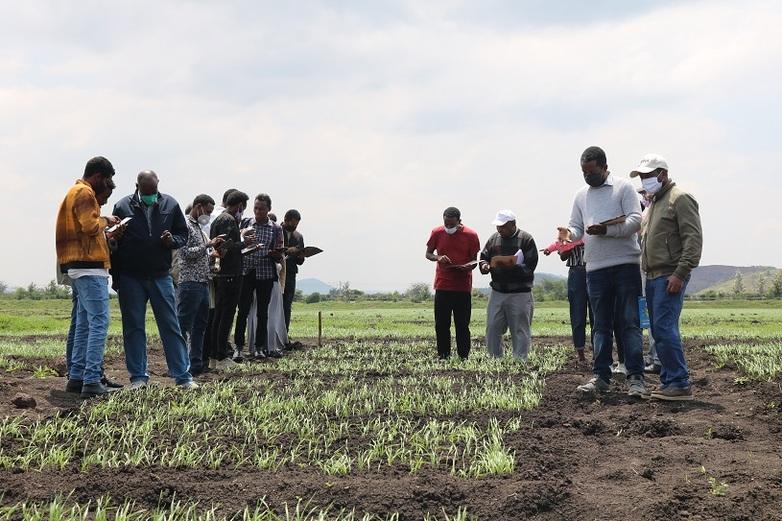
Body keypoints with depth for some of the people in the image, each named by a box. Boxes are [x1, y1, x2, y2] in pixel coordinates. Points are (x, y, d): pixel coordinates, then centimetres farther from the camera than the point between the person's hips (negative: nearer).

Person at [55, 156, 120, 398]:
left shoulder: (75, 192, 21)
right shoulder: (85, 193, -10)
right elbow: (90, 225, -21)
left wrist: (106, 229, 11)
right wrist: (105, 220, -3)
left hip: (78, 267, 11)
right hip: (90, 265, -11)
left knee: (83, 323, 13)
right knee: (99, 322, -12)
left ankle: (76, 377, 14)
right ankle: (91, 381, -17)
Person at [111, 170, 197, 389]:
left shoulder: (170, 205, 4)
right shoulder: (122, 207, -1)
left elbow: (183, 234, 12)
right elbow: (114, 243, 2)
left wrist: (172, 240, -12)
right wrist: (115, 278, 0)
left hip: (161, 276, 1)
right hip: (131, 278, -1)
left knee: (171, 326, 0)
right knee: (134, 328, 4)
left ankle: (183, 376, 3)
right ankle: (138, 377, 11)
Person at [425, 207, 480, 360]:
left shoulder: (471, 235, -2)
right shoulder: (437, 233, 2)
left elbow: (474, 260, 4)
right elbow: (428, 254, 11)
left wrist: (468, 267, -19)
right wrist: (438, 258, -11)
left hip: (463, 286, -2)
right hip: (442, 286, 2)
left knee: (462, 325, 0)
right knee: (441, 324, 2)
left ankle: (464, 357, 6)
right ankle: (443, 356, 10)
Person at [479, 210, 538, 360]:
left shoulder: (526, 239, -5)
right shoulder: (494, 238, 10)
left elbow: (530, 266, -12)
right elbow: (484, 257, 18)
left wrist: (512, 266, -25)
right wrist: (484, 265, -6)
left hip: (519, 295, -5)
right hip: (497, 293, 5)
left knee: (520, 330, 1)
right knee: (492, 329, 4)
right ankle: (495, 359, 14)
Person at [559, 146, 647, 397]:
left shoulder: (623, 187, 0)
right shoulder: (581, 195, 16)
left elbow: (635, 221, -9)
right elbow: (576, 226, 16)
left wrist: (606, 230, -22)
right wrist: (569, 234, -8)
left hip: (625, 264, -5)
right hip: (595, 268, 5)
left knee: (628, 323, -6)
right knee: (601, 325, 9)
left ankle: (636, 377, -6)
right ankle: (600, 376, 12)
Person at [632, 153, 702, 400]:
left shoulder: (680, 199, -6)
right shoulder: (654, 203, 22)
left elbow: (694, 239, -14)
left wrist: (680, 274, -21)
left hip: (670, 276, -9)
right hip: (653, 277, 9)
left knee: (664, 328, -15)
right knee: (659, 331, 8)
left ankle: (680, 384, -13)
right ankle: (668, 381, 12)